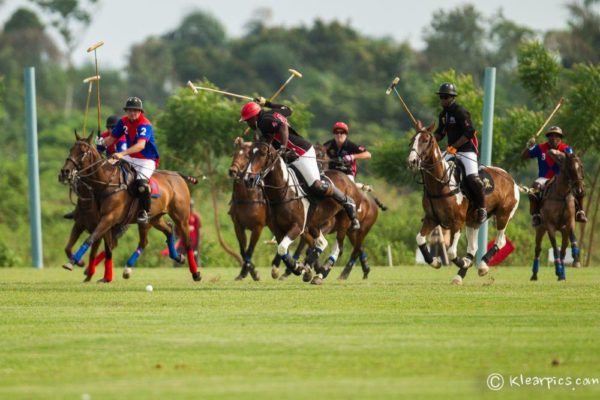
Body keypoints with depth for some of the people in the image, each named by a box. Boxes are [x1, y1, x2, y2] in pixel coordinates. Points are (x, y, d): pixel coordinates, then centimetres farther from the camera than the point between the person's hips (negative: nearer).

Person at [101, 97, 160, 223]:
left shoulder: (145, 125, -22)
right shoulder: (124, 122, 0)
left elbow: (141, 145, -37)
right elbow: (111, 139, 9)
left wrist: (122, 154, -48)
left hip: (147, 160, -7)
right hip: (131, 158, 8)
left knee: (141, 182, -32)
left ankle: (144, 212, -16)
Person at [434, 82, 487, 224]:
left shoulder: (461, 112, -14)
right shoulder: (443, 114, 11)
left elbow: (469, 133, -20)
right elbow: (440, 133, 21)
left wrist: (454, 146, -23)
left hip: (467, 150, -8)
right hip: (451, 151, 8)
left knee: (472, 178, -23)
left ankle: (481, 208, -6)